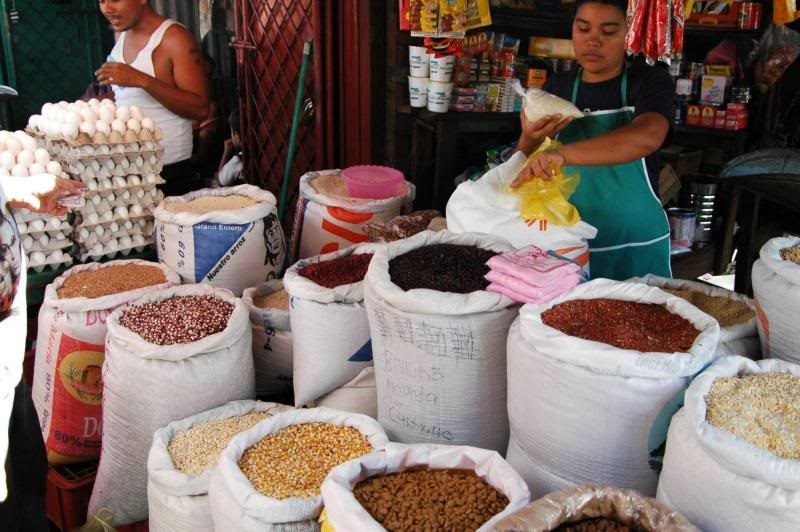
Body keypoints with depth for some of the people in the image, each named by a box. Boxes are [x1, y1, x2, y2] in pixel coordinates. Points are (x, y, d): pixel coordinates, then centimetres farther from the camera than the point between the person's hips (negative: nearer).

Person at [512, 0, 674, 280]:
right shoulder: (556, 88, 5)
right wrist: (529, 139, -16)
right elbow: (522, 169, 7)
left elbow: (647, 137, -28)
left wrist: (562, 154, -41)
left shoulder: (650, 82, -6)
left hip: (636, 248, -3)